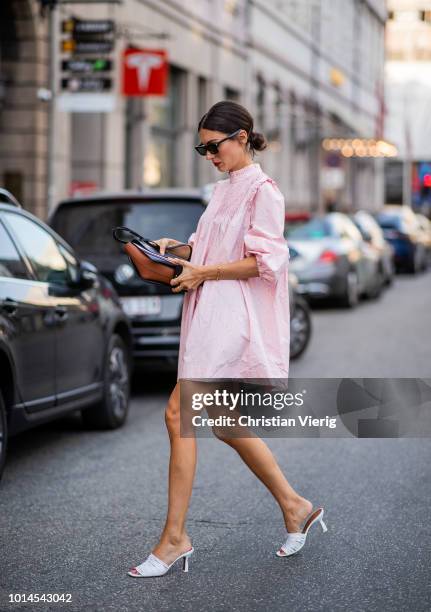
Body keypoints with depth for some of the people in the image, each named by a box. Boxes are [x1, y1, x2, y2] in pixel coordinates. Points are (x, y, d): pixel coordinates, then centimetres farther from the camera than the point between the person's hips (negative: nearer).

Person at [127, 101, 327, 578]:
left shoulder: (262, 190, -10)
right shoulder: (223, 189, 17)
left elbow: (265, 261, -16)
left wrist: (203, 273, -15)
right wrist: (178, 248, 7)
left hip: (230, 319, -10)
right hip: (209, 317, 10)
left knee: (179, 415, -13)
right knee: (225, 425, 13)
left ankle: (174, 538, -8)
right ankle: (295, 508, 25)